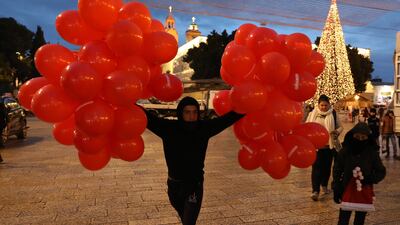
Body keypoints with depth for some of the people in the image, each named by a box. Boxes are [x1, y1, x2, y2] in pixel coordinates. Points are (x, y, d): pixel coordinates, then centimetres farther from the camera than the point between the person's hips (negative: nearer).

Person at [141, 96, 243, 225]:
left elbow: (228, 118, -11)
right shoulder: (169, 128, -16)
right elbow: (148, 117, -21)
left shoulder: (204, 128, -12)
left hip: (194, 186, -1)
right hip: (174, 185, 2)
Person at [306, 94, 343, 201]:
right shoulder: (313, 114, 0)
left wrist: (336, 131, -11)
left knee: (327, 166, 12)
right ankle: (315, 190, -5)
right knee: (316, 167, -6)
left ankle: (324, 185, 33)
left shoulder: (333, 114, 2)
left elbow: (340, 126, 10)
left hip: (329, 144, 2)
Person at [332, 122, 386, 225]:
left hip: (365, 194, 1)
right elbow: (337, 171, -2)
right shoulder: (344, 152, -8)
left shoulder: (372, 153, -5)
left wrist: (371, 179, -15)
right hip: (347, 193, -1)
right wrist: (336, 190, -5)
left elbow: (381, 171, 4)